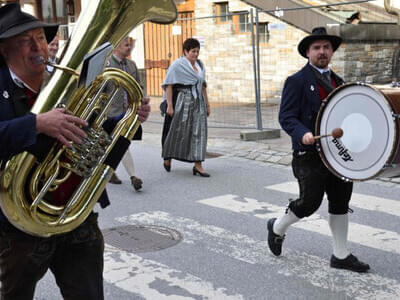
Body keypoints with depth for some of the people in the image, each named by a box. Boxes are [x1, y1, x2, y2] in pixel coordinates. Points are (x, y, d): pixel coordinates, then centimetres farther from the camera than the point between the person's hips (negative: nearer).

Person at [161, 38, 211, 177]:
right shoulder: (177, 65, -6)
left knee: (199, 132, -1)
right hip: (182, 102, -5)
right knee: (177, 132, 4)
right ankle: (167, 157, 28)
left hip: (198, 103, 6)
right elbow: (168, 85, -10)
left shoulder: (200, 65, 13)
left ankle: (198, 165, 0)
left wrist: (207, 104, 15)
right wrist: (169, 105, -16)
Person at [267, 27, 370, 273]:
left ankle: (341, 255, 21)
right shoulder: (297, 81, -7)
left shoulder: (337, 81, 15)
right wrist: (303, 134, -29)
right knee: (310, 202, -6)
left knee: (341, 202, 10)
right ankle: (278, 227, 23)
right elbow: (286, 117, -12)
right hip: (310, 154, -7)